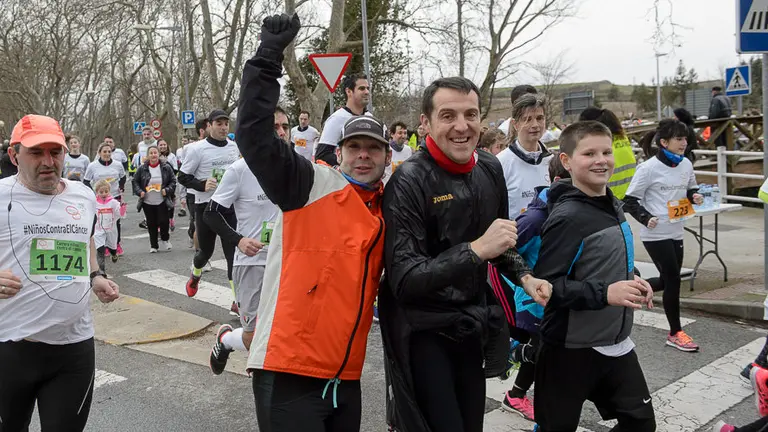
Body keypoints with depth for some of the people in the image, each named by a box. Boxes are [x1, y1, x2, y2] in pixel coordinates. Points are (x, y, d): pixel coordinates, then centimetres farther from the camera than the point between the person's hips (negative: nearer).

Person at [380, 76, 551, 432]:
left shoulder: (490, 169, 1)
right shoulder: (410, 181, -19)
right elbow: (404, 280, -25)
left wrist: (524, 276, 2)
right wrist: (476, 250, -32)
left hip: (471, 323, 7)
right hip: (421, 330, -6)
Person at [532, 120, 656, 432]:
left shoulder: (612, 206, 6)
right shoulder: (566, 218, -21)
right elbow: (545, 284, -24)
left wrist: (631, 281, 3)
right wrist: (604, 293, -29)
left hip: (615, 343, 8)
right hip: (570, 350, -8)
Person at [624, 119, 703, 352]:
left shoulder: (686, 165, 4)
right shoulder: (649, 168, -15)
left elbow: (691, 189, 20)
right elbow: (630, 200, -10)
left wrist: (694, 196, -2)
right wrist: (646, 218, -24)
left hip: (676, 232, 7)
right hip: (656, 234, -7)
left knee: (668, 280, 14)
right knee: (673, 280, -5)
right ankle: (675, 333, 9)